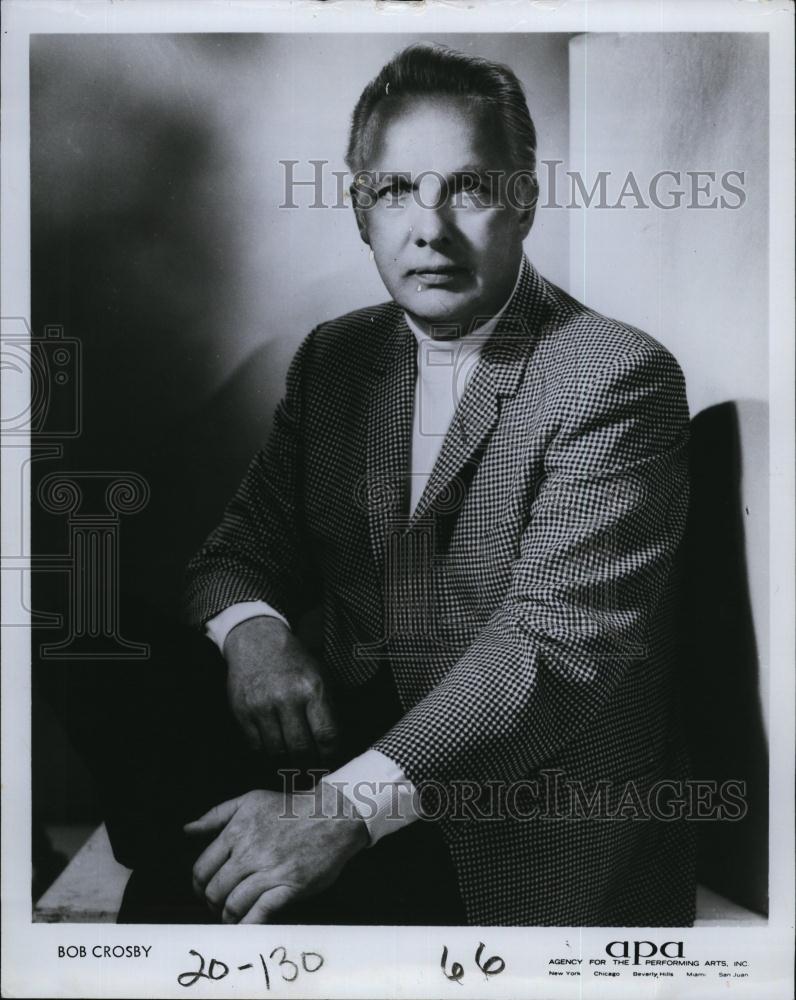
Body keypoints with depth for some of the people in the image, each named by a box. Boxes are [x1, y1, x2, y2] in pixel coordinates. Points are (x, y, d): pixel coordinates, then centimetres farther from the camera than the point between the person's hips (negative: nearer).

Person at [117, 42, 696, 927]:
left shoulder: (618, 379, -12)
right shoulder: (333, 356, 9)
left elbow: (560, 641, -22)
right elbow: (243, 547, 11)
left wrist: (349, 806, -30)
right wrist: (248, 627, -14)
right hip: (349, 749, 6)